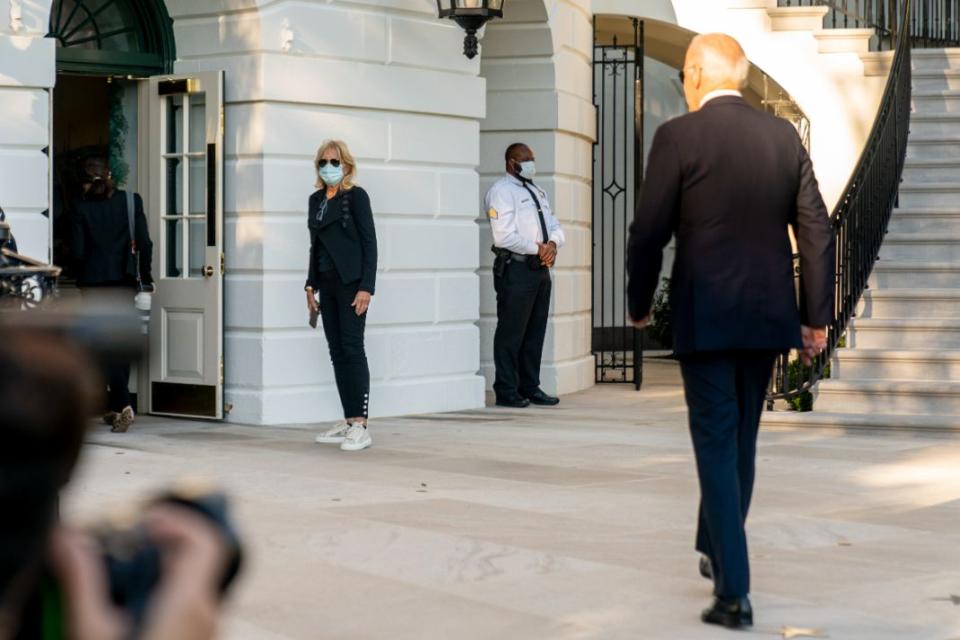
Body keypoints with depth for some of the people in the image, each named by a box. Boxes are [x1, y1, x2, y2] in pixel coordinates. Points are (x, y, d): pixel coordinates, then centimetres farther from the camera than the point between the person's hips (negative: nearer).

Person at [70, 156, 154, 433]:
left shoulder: (82, 207, -7)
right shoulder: (131, 201, -2)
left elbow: (77, 250, -8)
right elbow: (144, 242, -4)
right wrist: (146, 277, 6)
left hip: (94, 281, -2)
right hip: (124, 280, 2)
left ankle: (123, 405, -17)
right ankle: (114, 407, 18)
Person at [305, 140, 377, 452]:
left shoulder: (356, 196, -5)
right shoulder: (316, 199, 14)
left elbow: (369, 242, -8)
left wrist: (366, 287, -15)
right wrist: (311, 285, 12)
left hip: (351, 282, -6)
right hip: (327, 284, 6)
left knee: (352, 350, -9)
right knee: (337, 352, 6)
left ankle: (361, 426, -9)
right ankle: (348, 421, 10)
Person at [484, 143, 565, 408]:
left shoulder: (537, 192, 20)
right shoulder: (501, 191, -7)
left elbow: (555, 226, 18)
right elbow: (504, 235, -16)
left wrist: (553, 244, -5)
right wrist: (538, 249, -14)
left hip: (540, 268, 8)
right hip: (515, 269, -8)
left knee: (535, 332, 11)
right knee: (511, 333, -5)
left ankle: (530, 388, 19)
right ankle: (506, 391, 0)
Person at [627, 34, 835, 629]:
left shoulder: (679, 137, -8)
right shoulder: (784, 135, 5)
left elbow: (650, 233, -8)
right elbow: (817, 231, 3)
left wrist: (640, 303, 7)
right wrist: (817, 314, 9)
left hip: (705, 317, -4)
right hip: (768, 313, 5)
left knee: (717, 446, -1)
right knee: (741, 441, 19)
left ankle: (735, 591, -5)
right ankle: (716, 552, 35)